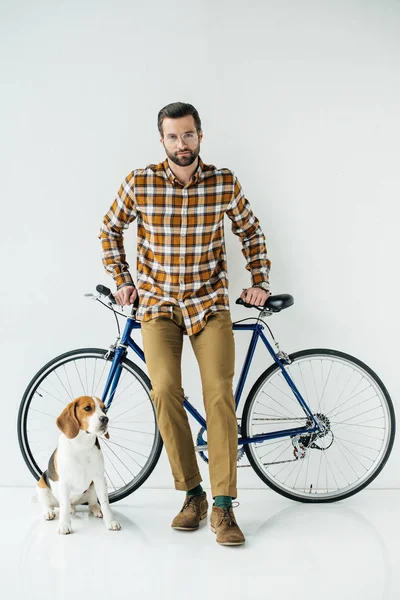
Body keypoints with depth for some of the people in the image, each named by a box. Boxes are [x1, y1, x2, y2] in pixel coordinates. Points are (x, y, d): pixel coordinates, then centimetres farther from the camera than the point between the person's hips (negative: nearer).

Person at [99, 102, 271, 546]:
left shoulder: (224, 183, -5)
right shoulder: (139, 184, -7)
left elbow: (250, 231, 12)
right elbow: (110, 230, 10)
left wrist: (260, 282, 5)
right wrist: (122, 282, 6)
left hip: (209, 302, 0)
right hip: (158, 304, 0)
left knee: (219, 393, -15)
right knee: (164, 390, -18)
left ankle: (222, 506, -8)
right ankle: (192, 493, -2)